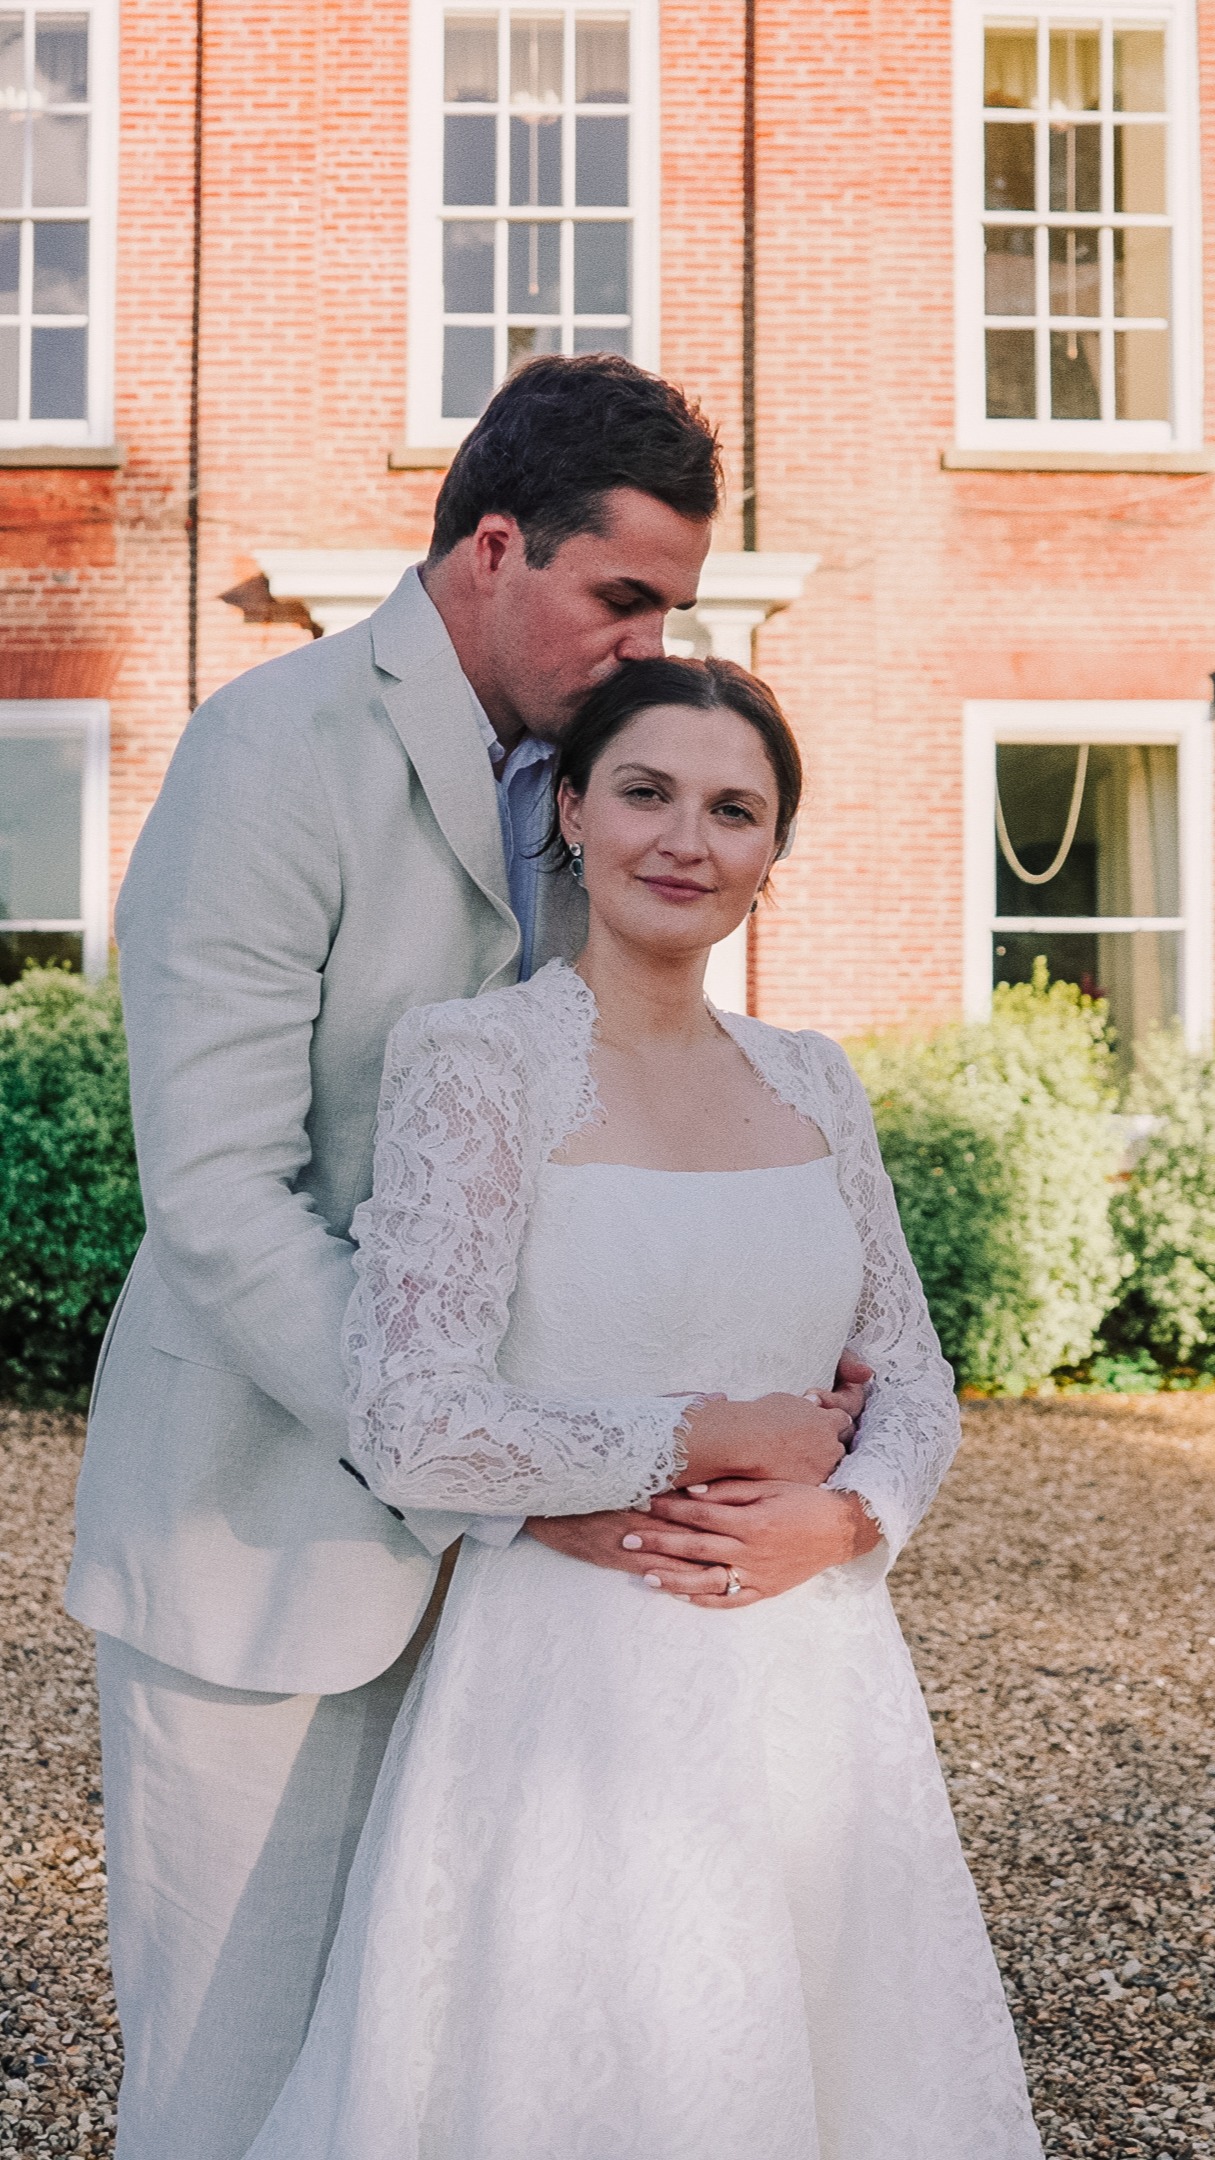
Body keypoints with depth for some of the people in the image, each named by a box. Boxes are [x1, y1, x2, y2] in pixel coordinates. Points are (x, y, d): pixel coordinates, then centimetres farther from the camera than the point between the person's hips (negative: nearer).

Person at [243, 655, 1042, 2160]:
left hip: (816, 1680, 6)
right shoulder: (478, 1058, -10)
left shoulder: (812, 1083, 7)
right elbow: (414, 1433, -18)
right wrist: (685, 1443, -11)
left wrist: (846, 1516, -8)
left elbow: (914, 1384, 11)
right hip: (581, 1682, -5)